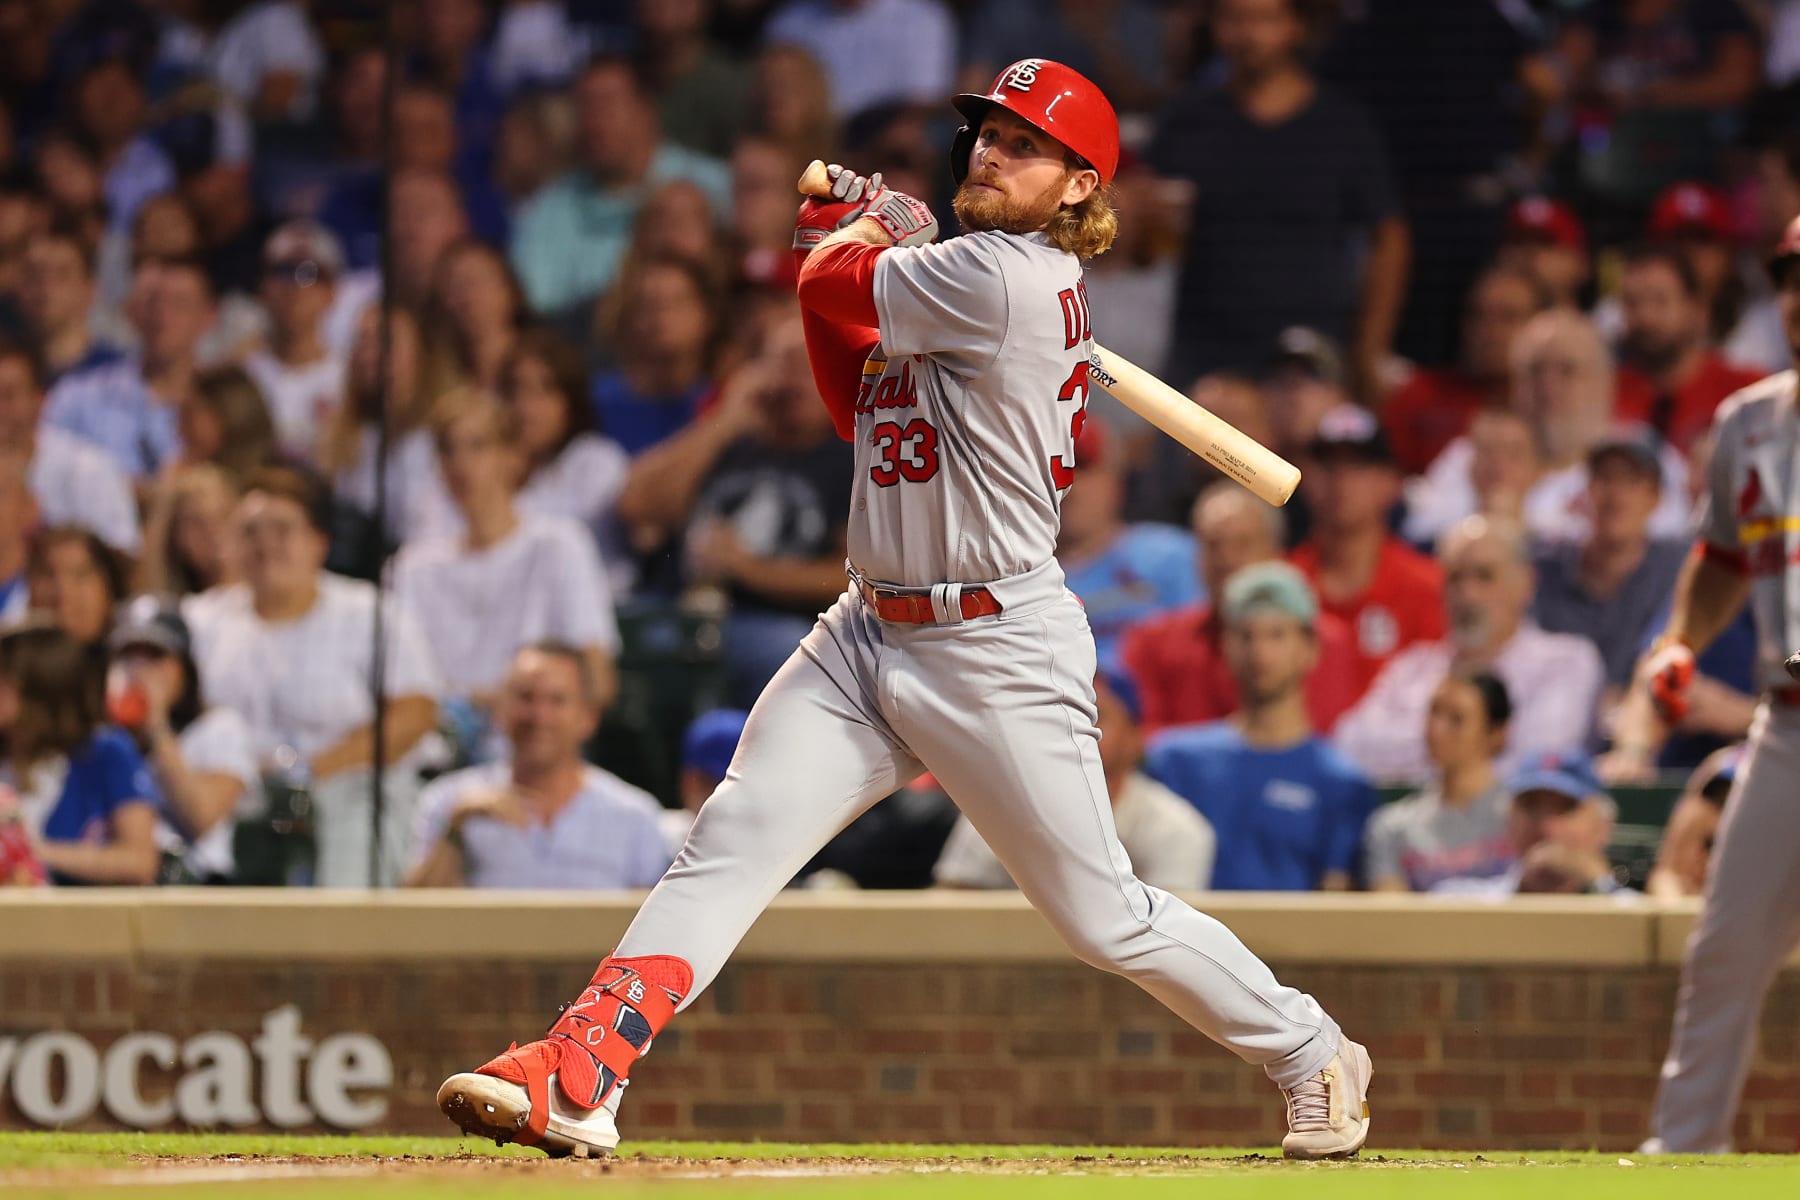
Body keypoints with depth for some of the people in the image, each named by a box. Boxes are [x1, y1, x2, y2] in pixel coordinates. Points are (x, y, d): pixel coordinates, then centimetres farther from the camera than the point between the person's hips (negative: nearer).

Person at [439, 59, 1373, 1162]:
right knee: (734, 838, -9)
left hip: (997, 654, -9)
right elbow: (860, 403, 20)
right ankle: (577, 1082, -18)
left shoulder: (1005, 278, -18)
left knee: (1105, 918, 2)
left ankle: (1313, 1052, 24)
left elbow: (831, 289, -9)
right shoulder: (988, 278, 12)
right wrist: (853, 237, 13)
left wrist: (852, 241, 13)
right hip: (871, 634, 9)